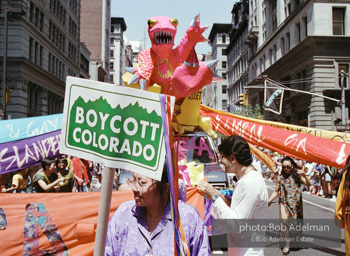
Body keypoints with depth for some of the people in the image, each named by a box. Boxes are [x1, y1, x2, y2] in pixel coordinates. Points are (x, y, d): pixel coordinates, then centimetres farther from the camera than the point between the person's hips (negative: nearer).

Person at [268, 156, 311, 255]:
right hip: (284, 202, 0)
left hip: (296, 202, 0)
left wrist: (304, 175, -27)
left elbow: (309, 184, -10)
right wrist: (269, 200, 2)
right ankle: (287, 243, -7)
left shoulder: (297, 175, 0)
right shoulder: (280, 177, 5)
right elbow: (276, 191, 11)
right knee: (284, 222, -17)